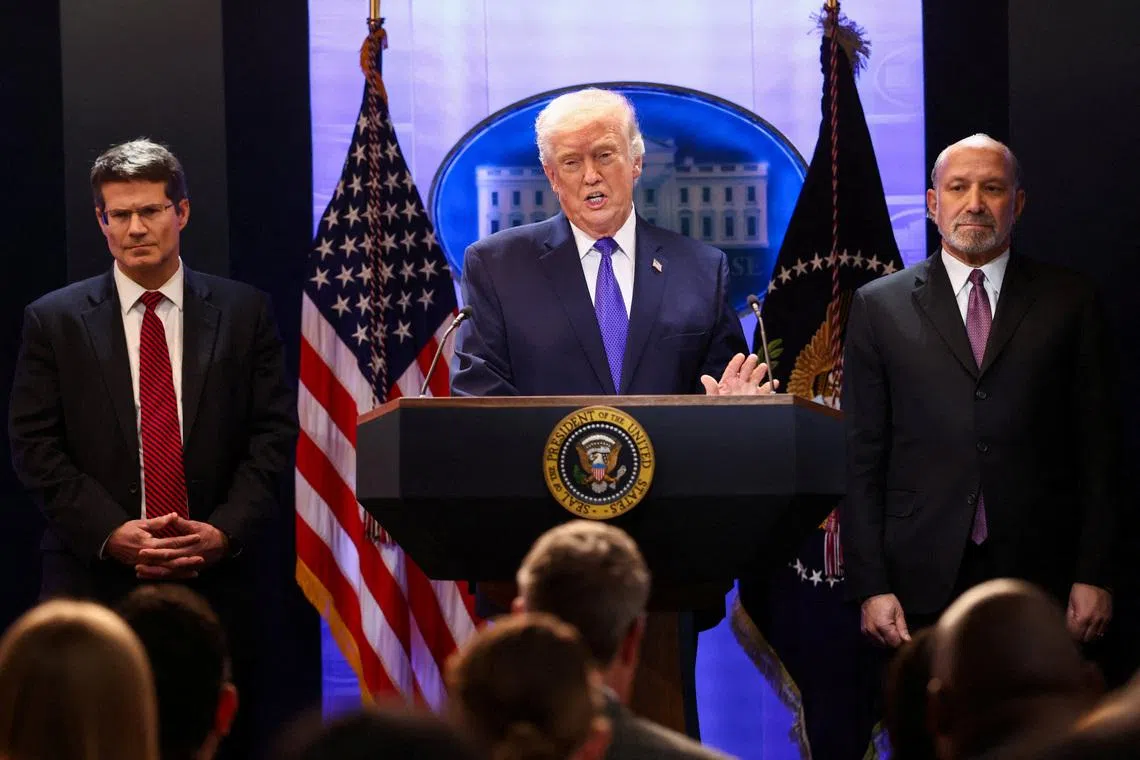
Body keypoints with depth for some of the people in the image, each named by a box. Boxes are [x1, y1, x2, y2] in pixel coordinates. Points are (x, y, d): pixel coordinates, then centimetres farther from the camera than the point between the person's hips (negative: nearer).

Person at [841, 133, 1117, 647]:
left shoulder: (1069, 302, 7)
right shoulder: (879, 307, 7)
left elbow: (1097, 449, 5)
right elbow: (862, 457, 4)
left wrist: (1093, 576, -1)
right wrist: (871, 587, -3)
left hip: (1041, 581, 0)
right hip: (923, 584, 0)